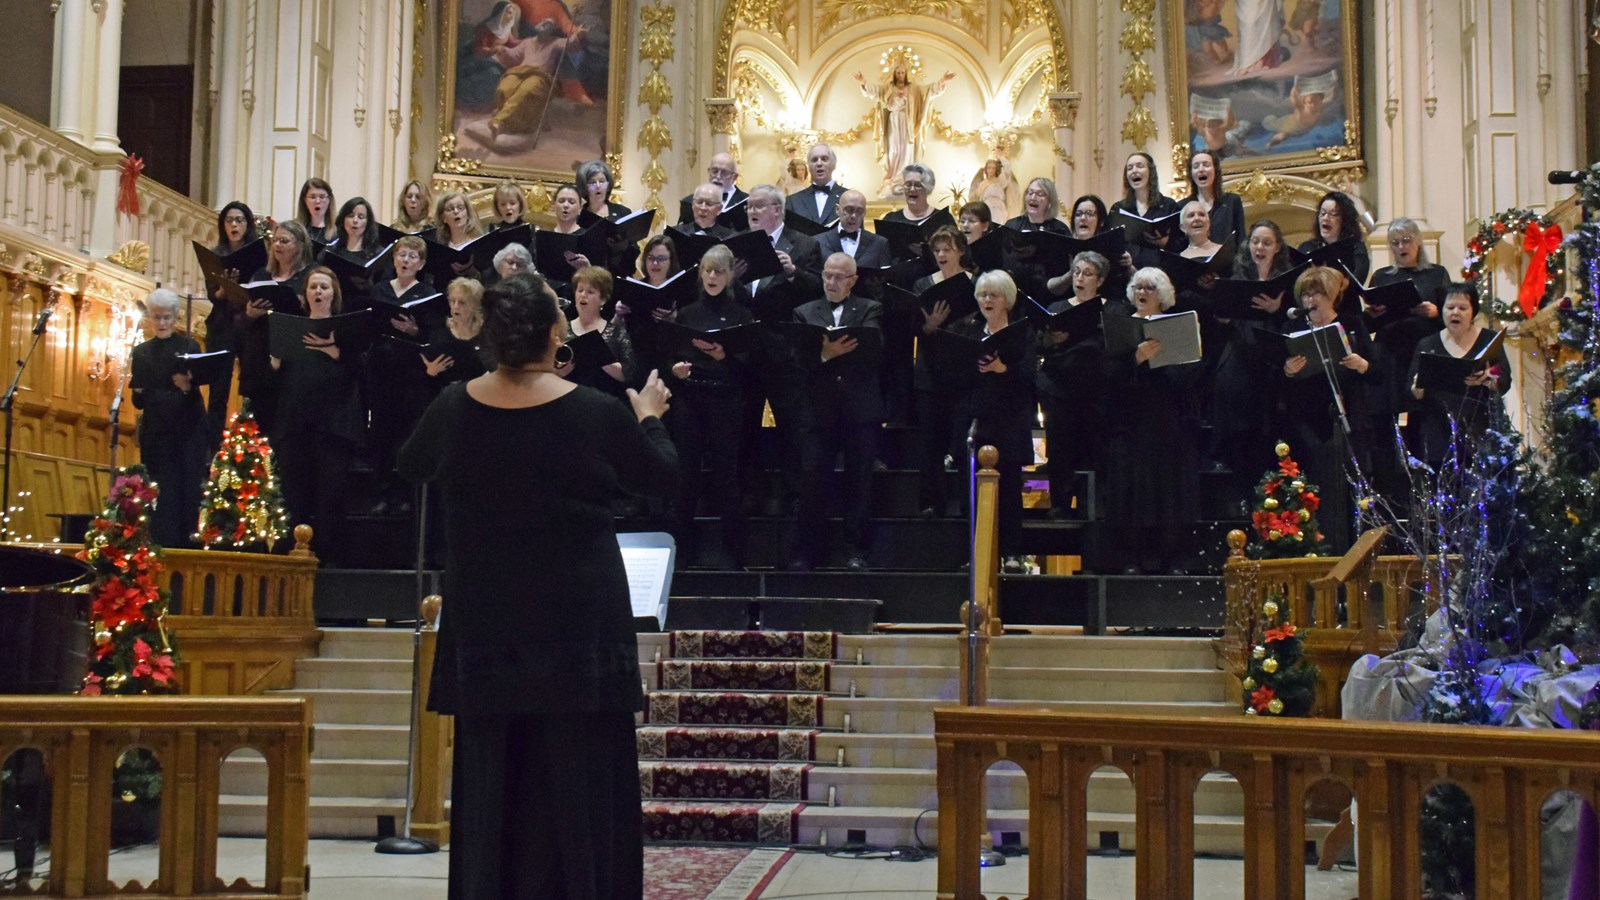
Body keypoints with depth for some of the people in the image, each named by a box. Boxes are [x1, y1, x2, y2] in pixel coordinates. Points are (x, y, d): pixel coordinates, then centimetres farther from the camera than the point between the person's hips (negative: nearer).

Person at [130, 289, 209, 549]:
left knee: (188, 490, -7)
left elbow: (197, 394, -5)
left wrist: (187, 387, -26)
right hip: (155, 434, 2)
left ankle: (188, 545, -3)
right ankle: (161, 545, 1)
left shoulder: (189, 347, 3)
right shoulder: (141, 353, 12)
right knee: (160, 495, -2)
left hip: (188, 432, -2)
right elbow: (138, 402, 12)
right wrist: (138, 392, -9)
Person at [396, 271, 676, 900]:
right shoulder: (597, 414, -13)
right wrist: (649, 418, 19)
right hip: (578, 623, -3)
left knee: (491, 775, 12)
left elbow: (411, 466, 16)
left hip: (484, 624, 3)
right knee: (579, 781, 4)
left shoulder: (454, 408, -4)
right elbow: (663, 478, 2)